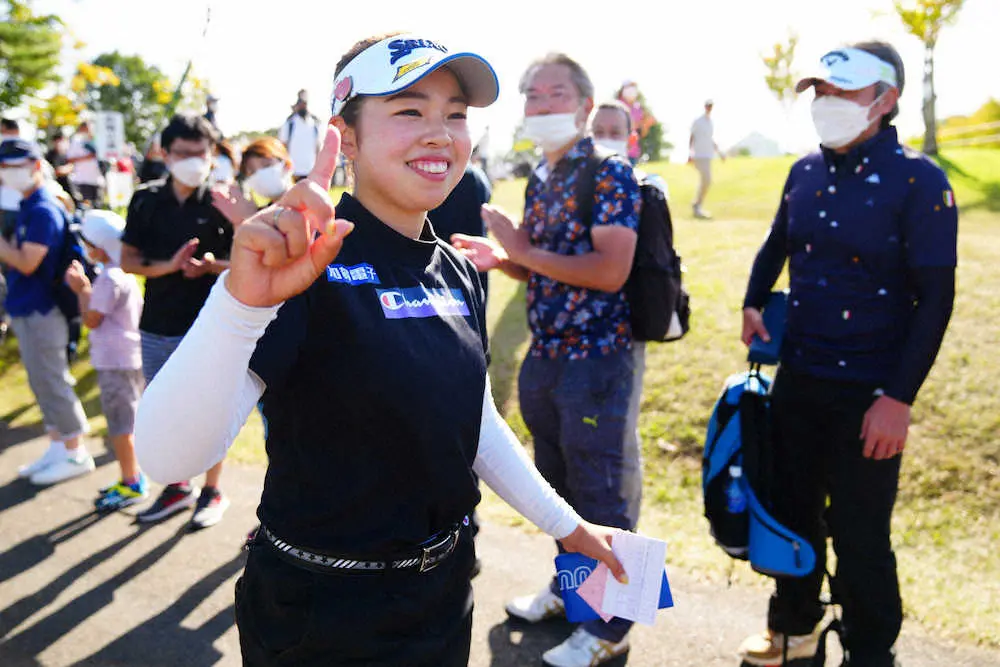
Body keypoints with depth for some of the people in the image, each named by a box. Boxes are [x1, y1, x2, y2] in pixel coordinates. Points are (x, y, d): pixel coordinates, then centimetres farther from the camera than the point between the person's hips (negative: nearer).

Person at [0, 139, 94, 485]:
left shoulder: (43, 211, -18)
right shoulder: (29, 207, 11)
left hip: (40, 312, -9)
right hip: (28, 310, 9)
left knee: (52, 383, -1)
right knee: (43, 383, 15)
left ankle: (75, 454, 10)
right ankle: (57, 448, 26)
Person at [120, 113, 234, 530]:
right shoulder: (146, 200, 3)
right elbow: (128, 260, 4)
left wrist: (212, 265, -23)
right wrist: (169, 266, -14)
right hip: (157, 326, 4)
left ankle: (212, 491, 25)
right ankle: (177, 486, 33)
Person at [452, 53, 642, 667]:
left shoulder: (611, 174, -12)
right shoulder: (539, 179, 12)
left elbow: (610, 271, -23)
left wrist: (523, 251, -19)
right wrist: (500, 259, -1)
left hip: (595, 358, -8)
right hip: (544, 357, 8)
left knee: (599, 493, 2)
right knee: (556, 484, 19)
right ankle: (568, 586, 38)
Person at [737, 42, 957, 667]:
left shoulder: (918, 181, -12)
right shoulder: (806, 172, 4)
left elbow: (935, 297, -14)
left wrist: (898, 398, -18)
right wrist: (753, 304, 4)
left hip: (868, 393, -5)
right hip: (797, 380, 6)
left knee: (860, 535, 5)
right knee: (793, 510, 18)